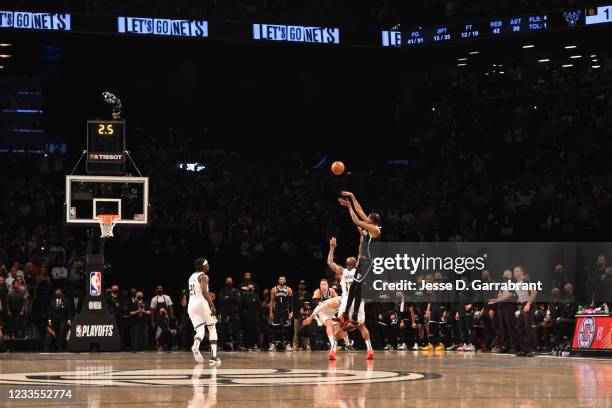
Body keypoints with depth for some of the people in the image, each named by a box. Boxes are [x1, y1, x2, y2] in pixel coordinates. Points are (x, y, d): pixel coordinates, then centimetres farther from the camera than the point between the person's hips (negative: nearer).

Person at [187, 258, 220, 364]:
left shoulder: (192, 276, 19)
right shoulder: (203, 276, -6)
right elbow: (204, 291, -21)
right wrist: (212, 305, -25)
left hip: (191, 304, 7)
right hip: (202, 303, -7)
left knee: (200, 331, 5)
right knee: (212, 328, 8)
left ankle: (196, 345, -30)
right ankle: (213, 356, 1)